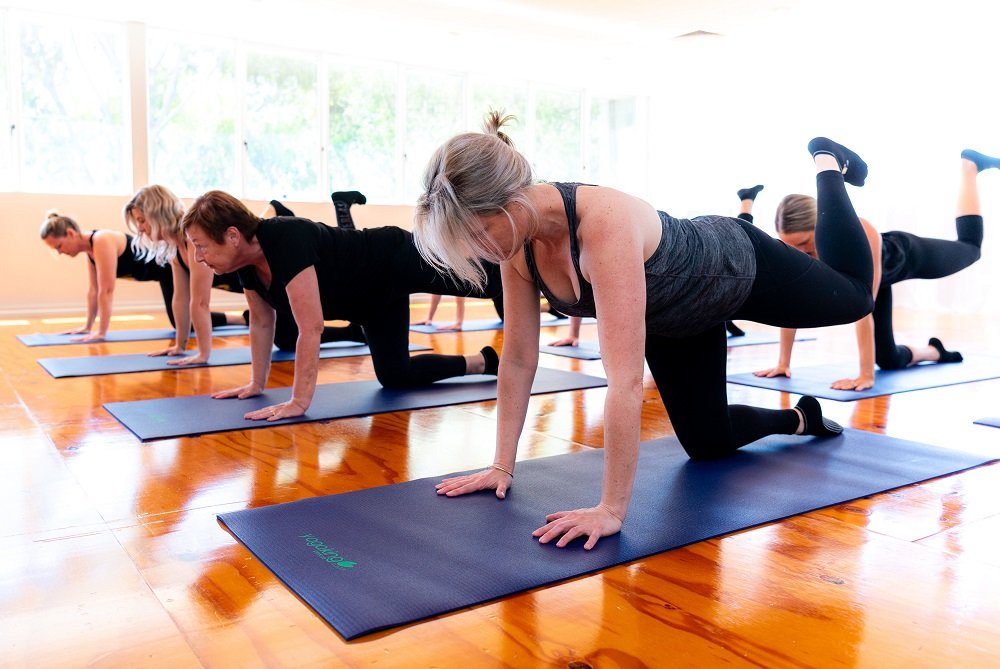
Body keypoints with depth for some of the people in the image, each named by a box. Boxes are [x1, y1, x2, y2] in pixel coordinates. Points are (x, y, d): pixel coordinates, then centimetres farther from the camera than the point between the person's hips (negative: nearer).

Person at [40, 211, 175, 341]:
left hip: (169, 266, -9)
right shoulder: (90, 247, 2)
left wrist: (101, 333, -25)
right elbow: (93, 290, 9)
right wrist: (87, 327, 10)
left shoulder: (102, 242, -27)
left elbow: (107, 290, -28)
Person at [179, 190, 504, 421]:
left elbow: (311, 327, -40)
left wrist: (299, 401, -38)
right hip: (376, 296, 9)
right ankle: (486, 361, 29)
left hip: (398, 261, -9)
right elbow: (262, 320, 5)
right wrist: (257, 383, 8)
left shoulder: (287, 241, -38)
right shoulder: (246, 260, -11)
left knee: (493, 282, 7)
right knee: (395, 375, 14)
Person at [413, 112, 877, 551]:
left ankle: (827, 164, 46)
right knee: (707, 444, 13)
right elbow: (518, 360, -16)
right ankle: (799, 419, 43)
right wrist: (502, 464, -14)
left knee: (854, 296, 25)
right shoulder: (520, 241, -24)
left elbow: (626, 381, -48)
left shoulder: (606, 225, -47)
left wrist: (612, 509, -44)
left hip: (738, 268, -5)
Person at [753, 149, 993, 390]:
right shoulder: (794, 242, -36)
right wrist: (783, 363, -23)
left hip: (905, 256, -3)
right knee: (888, 360, 2)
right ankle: (935, 351, 36)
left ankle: (969, 164, 51)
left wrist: (866, 375, -50)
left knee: (971, 245, 28)